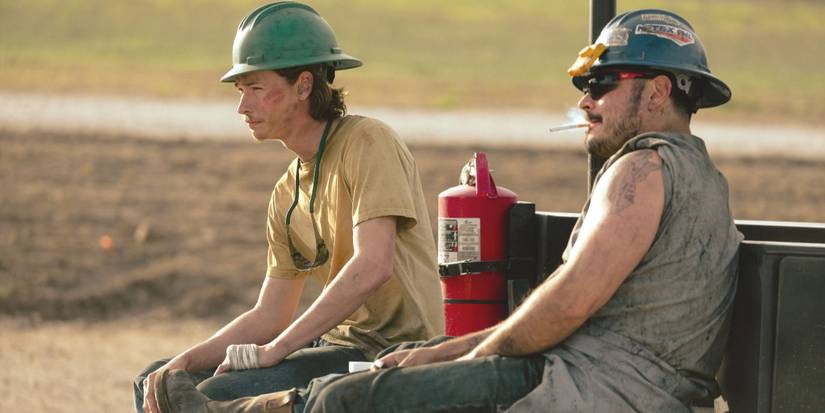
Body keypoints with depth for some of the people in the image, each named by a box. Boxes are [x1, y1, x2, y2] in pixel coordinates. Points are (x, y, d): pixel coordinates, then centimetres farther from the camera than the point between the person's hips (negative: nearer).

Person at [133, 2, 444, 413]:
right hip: (337, 345, 9)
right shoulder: (288, 194, 15)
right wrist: (183, 363, -2)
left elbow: (373, 266, -24)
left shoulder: (367, 142, -11)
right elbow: (270, 317, 15)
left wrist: (273, 350, -21)